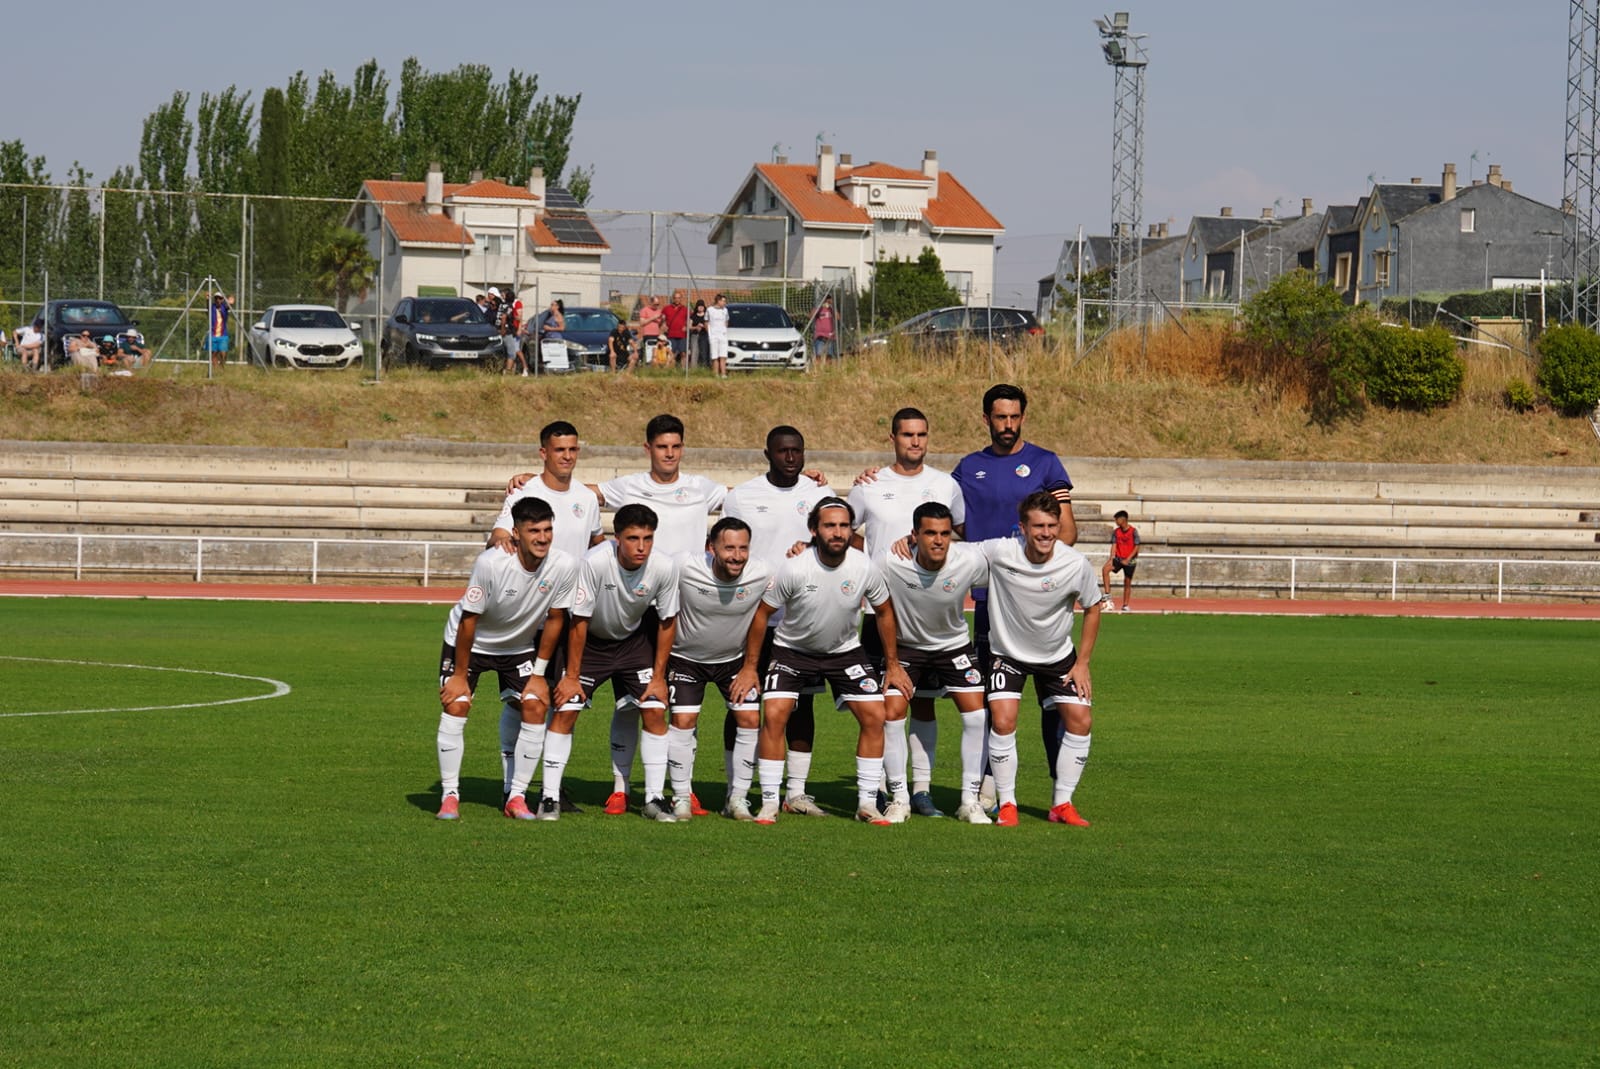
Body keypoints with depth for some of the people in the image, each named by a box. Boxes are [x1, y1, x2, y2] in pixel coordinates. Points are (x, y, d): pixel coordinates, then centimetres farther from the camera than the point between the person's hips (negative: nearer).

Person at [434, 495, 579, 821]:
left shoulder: (564, 566, -23)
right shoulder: (491, 563, -33)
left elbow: (555, 619, -8)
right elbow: (469, 620, -23)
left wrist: (539, 673, -4)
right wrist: (460, 675, -17)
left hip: (522, 645, 3)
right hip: (469, 642, -3)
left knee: (535, 707, -11)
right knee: (456, 705, -16)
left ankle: (516, 797, 0)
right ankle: (449, 796, -4)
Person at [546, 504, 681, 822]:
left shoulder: (665, 567, -24)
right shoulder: (595, 562, -33)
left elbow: (667, 622, -8)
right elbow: (579, 621, -22)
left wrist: (658, 677, -6)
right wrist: (572, 676, -17)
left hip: (632, 640, 3)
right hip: (589, 640, -2)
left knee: (655, 710, -7)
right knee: (565, 709, -12)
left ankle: (655, 798, 3)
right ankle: (550, 797, -3)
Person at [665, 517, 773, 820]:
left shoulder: (762, 576, -22)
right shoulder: (684, 569, -28)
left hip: (735, 658, 2)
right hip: (686, 657, -2)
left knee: (751, 719, -7)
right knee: (683, 720, -12)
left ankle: (737, 799, 6)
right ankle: (682, 798, 5)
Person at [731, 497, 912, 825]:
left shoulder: (865, 568, -18)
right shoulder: (794, 569, -25)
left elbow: (884, 611, 0)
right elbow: (762, 613, -11)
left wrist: (893, 664, 4)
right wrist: (749, 667, -8)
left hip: (845, 651, 2)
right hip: (793, 649, -2)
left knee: (875, 716, -9)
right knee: (773, 715, -18)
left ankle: (867, 804, 2)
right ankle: (769, 804, -7)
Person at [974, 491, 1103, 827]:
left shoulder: (1076, 564, -20)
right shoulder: (999, 553, -25)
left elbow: (1092, 608, -3)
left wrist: (1083, 663, -3)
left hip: (1057, 655, 2)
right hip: (1007, 652, -2)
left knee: (1079, 720, -7)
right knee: (1003, 720, -19)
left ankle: (1062, 805, 7)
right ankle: (1006, 805, -4)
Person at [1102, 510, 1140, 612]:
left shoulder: (1133, 531, -8)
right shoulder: (1116, 532, 3)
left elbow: (1137, 547, -8)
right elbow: (1114, 545, 3)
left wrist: (1128, 559, -15)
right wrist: (1111, 559, -11)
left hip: (1130, 560, -3)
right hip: (1118, 558, 3)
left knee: (1127, 583, 3)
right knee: (1105, 569, -24)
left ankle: (1125, 605, 16)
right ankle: (1107, 596, -22)